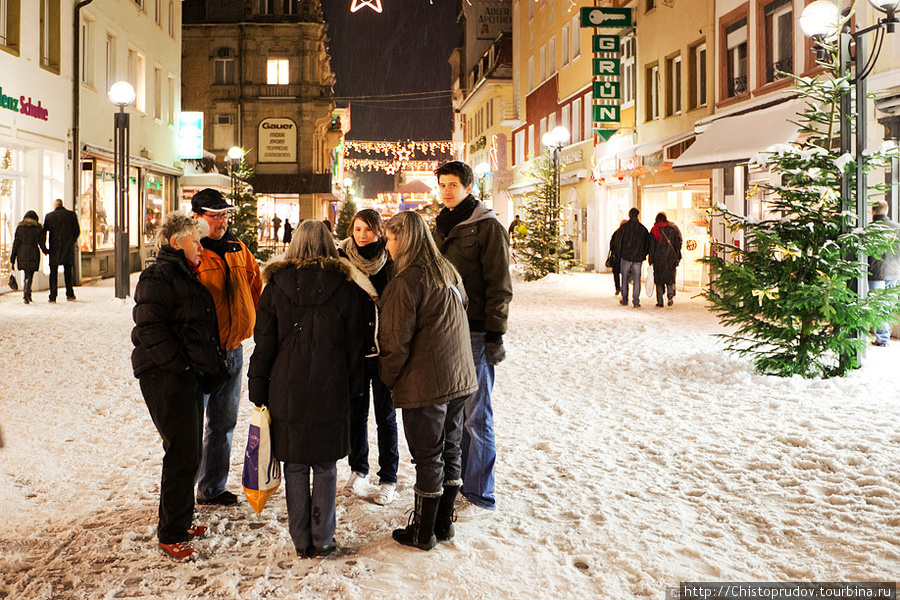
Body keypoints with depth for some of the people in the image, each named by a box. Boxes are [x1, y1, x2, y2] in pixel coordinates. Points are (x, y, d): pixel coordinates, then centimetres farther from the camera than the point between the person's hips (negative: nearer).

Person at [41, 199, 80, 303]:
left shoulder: (49, 216, 0)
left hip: (54, 249, -1)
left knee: (53, 272, 6)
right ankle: (70, 294, 5)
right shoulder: (71, 215, 0)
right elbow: (77, 231, 2)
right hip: (68, 249, 1)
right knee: (68, 271, 12)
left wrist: (43, 247, -1)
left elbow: (43, 232, -5)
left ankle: (53, 297, 2)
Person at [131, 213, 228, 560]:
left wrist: (209, 367, 15)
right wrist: (179, 364, -20)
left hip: (188, 376, 10)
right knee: (182, 455, -7)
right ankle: (171, 534, 4)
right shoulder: (159, 277, -12)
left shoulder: (186, 276, 19)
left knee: (188, 452, 16)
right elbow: (149, 328, -20)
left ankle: (181, 521, 29)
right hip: (166, 378, -10)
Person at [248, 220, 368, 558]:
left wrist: (258, 392, 7)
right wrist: (352, 388, 12)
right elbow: (355, 344, 2)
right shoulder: (346, 287, -3)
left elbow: (264, 344, 1)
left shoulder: (277, 286, -1)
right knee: (325, 467, 10)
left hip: (287, 391, 0)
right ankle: (322, 540, 16)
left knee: (295, 467, 10)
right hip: (331, 391, 0)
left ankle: (301, 541, 17)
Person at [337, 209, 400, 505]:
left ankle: (388, 478, 18)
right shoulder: (342, 259, 1)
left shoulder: (391, 261, -4)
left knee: (385, 416, 6)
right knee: (356, 412, 14)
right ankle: (358, 469, 32)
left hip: (384, 350, -2)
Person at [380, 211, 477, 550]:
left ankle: (423, 532, 15)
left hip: (424, 385, -8)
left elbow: (396, 341, -15)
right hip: (460, 380, 8)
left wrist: (390, 380, 0)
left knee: (428, 458, 2)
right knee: (450, 450, 15)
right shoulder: (449, 273, 9)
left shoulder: (407, 281, -17)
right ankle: (444, 523, 28)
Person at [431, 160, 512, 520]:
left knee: (476, 416, -2)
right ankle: (456, 482, 24)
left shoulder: (487, 227, -7)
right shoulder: (441, 227, 15)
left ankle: (480, 497, 7)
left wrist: (495, 334, -15)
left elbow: (499, 285, -10)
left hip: (476, 333, -7)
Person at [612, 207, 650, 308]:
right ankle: (636, 302, 0)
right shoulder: (643, 228, 5)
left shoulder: (624, 227, -4)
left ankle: (624, 300, 16)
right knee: (636, 280, 4)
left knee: (624, 279, 10)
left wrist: (619, 254, 8)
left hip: (626, 257, -2)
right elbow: (647, 244, 9)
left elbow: (618, 241, -4)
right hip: (638, 258, 2)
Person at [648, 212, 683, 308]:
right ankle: (670, 293, -15)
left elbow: (651, 246, -1)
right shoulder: (673, 228, 4)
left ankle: (660, 302, 4)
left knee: (659, 280, 6)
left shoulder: (654, 230, 0)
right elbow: (678, 243, 3)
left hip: (658, 259, -1)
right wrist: (678, 257, 8)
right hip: (671, 258, 1)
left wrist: (651, 261, 1)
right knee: (670, 277, 13)